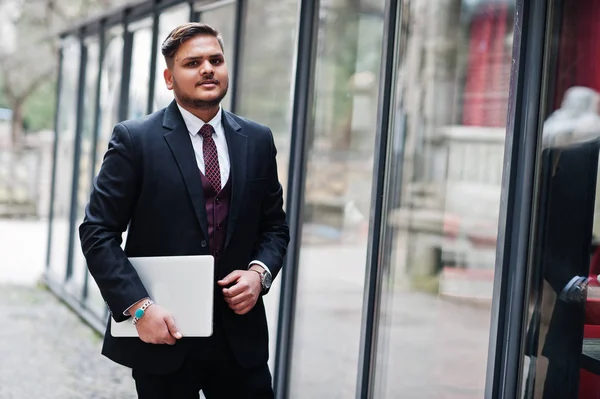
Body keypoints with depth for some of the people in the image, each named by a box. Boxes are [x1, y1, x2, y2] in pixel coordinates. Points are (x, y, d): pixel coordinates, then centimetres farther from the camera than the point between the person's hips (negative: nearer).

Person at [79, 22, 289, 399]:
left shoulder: (258, 140, 6)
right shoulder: (134, 139, -6)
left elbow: (275, 224, 13)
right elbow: (98, 232, -8)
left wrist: (260, 272, -7)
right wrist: (139, 306, -17)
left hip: (240, 333, 3)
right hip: (163, 332, -3)